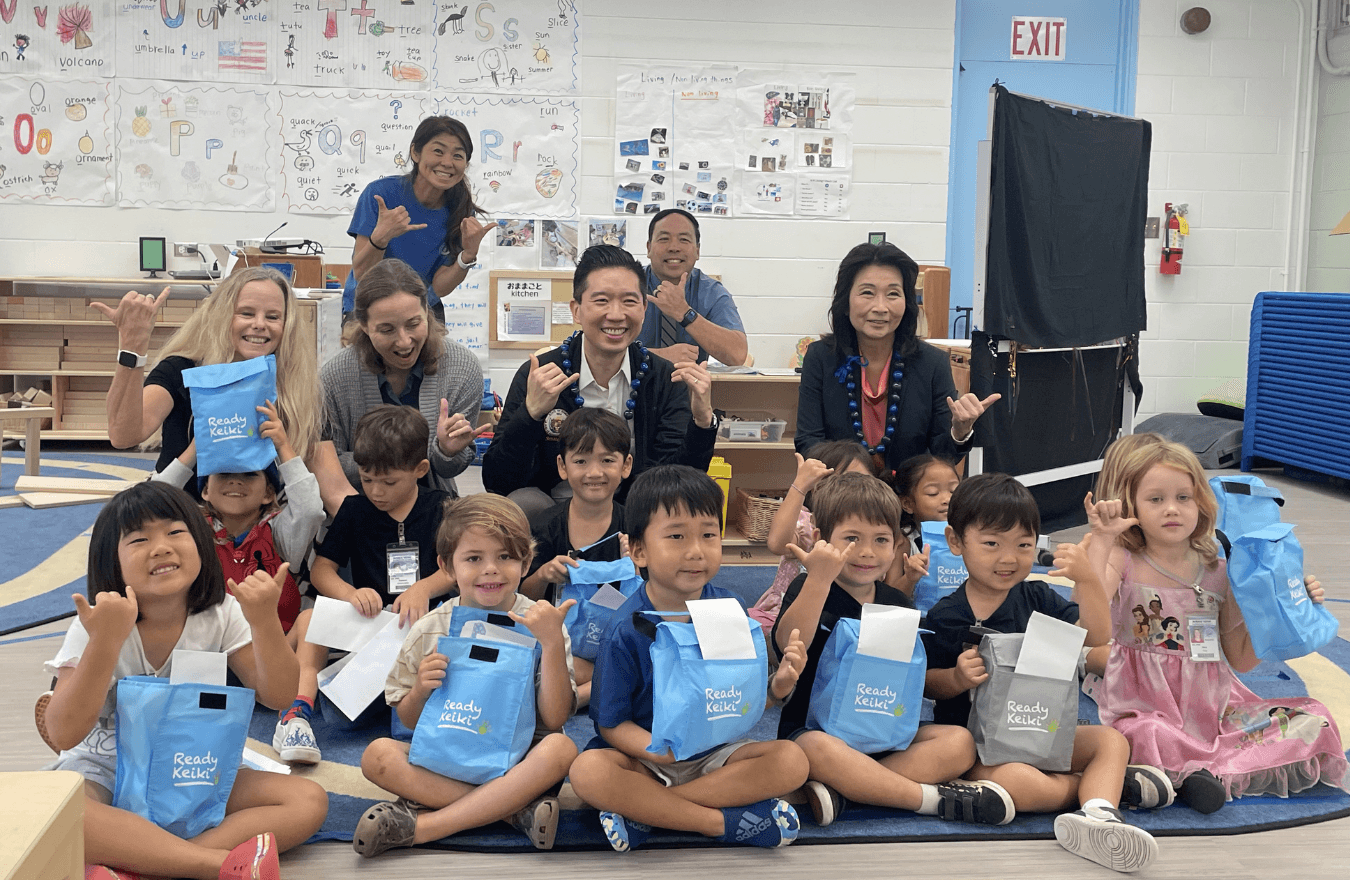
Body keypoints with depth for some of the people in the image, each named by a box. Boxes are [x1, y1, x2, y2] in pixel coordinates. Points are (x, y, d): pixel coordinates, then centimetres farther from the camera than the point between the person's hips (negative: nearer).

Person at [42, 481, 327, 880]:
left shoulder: (221, 615, -4)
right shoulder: (98, 626, -12)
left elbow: (277, 696, -10)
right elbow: (64, 734, -23)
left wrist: (265, 622, -26)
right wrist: (106, 642, -36)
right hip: (106, 770, -3)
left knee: (309, 801, -20)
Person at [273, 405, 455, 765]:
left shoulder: (439, 508, 8)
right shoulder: (355, 510, 11)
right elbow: (321, 568, 5)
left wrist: (424, 588, -22)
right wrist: (351, 594, -17)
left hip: (421, 619, -1)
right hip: (365, 623, 2)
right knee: (309, 617, -26)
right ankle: (298, 708, -38)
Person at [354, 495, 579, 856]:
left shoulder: (539, 625, -3)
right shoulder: (429, 632, 1)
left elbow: (555, 719, -10)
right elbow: (409, 720, 9)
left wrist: (553, 644, -20)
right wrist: (421, 690, -13)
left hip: (518, 764, -2)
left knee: (560, 749, -32)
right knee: (377, 754, -24)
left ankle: (418, 826, -30)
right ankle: (518, 810, -25)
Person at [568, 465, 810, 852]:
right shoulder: (626, 630, -14)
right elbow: (611, 724, -10)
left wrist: (778, 685, -19)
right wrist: (655, 748, -31)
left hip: (716, 753, 4)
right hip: (647, 757, -3)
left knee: (792, 760, -22)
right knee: (587, 770, -32)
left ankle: (645, 810, -21)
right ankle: (724, 821, -23)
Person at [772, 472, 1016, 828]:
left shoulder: (898, 604, 10)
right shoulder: (809, 590, -4)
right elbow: (788, 645, -25)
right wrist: (819, 578, -33)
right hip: (814, 727, -5)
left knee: (961, 742, -16)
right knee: (820, 750, -38)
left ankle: (842, 790, -29)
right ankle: (935, 798, -26)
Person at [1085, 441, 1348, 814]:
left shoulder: (1219, 572, 6)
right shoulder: (1124, 562, -3)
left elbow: (1240, 659, 11)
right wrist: (1102, 539, -24)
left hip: (1212, 704, 4)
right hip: (1146, 708, -4)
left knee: (1314, 721, -9)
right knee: (1144, 738, -38)